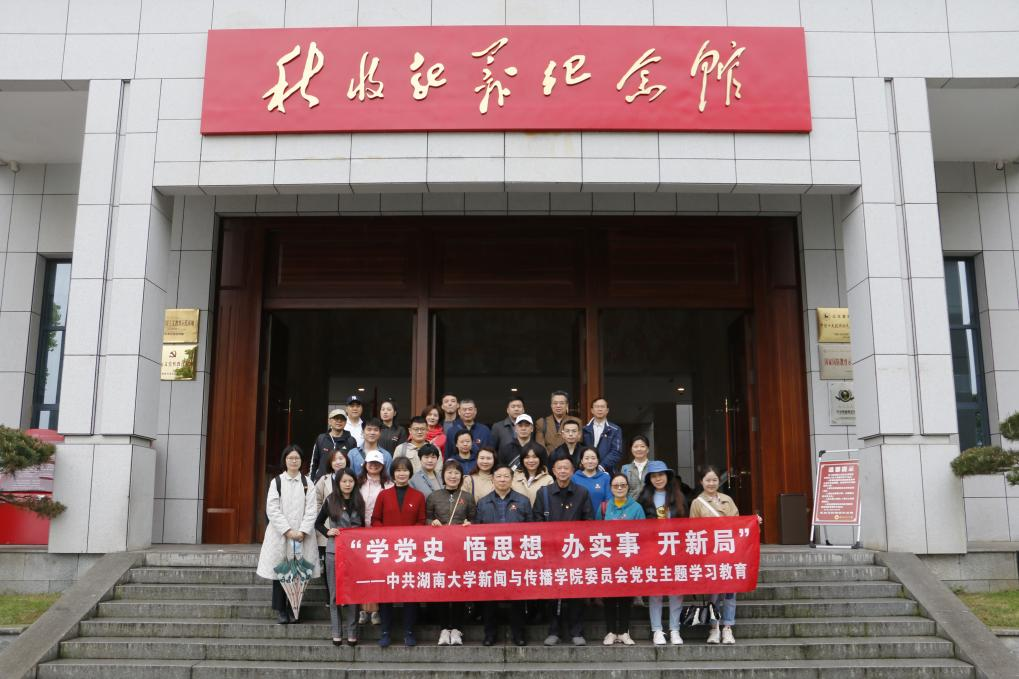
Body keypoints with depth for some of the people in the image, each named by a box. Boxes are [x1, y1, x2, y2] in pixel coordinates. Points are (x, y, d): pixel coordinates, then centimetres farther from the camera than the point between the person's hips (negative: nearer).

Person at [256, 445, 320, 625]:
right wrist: (288, 530, -12)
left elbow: (311, 510, 1)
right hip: (280, 534, -1)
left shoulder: (307, 483, 7)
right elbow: (272, 510, -4)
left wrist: (302, 531, -12)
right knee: (280, 571, 2)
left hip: (302, 535, 1)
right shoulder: (276, 482, 3)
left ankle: (293, 610, 10)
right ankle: (280, 610, 11)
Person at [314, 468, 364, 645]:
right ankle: (336, 632, 10)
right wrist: (327, 532, -7)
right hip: (334, 551, -1)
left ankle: (352, 632, 10)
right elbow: (318, 523, 10)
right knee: (335, 592, 3)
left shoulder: (359, 501, 7)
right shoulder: (330, 500, 2)